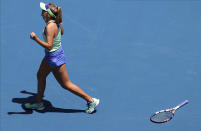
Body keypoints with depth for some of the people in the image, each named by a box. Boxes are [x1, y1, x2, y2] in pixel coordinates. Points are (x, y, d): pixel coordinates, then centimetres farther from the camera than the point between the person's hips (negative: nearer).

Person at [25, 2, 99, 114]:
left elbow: (49, 46, -34)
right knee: (40, 75, 22)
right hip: (50, 56, 9)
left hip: (55, 58, -9)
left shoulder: (50, 26, -30)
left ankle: (91, 100, 13)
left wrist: (35, 38, -38)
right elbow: (61, 32, 17)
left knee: (66, 84, 4)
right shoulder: (56, 22, -4)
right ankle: (39, 103, 38)